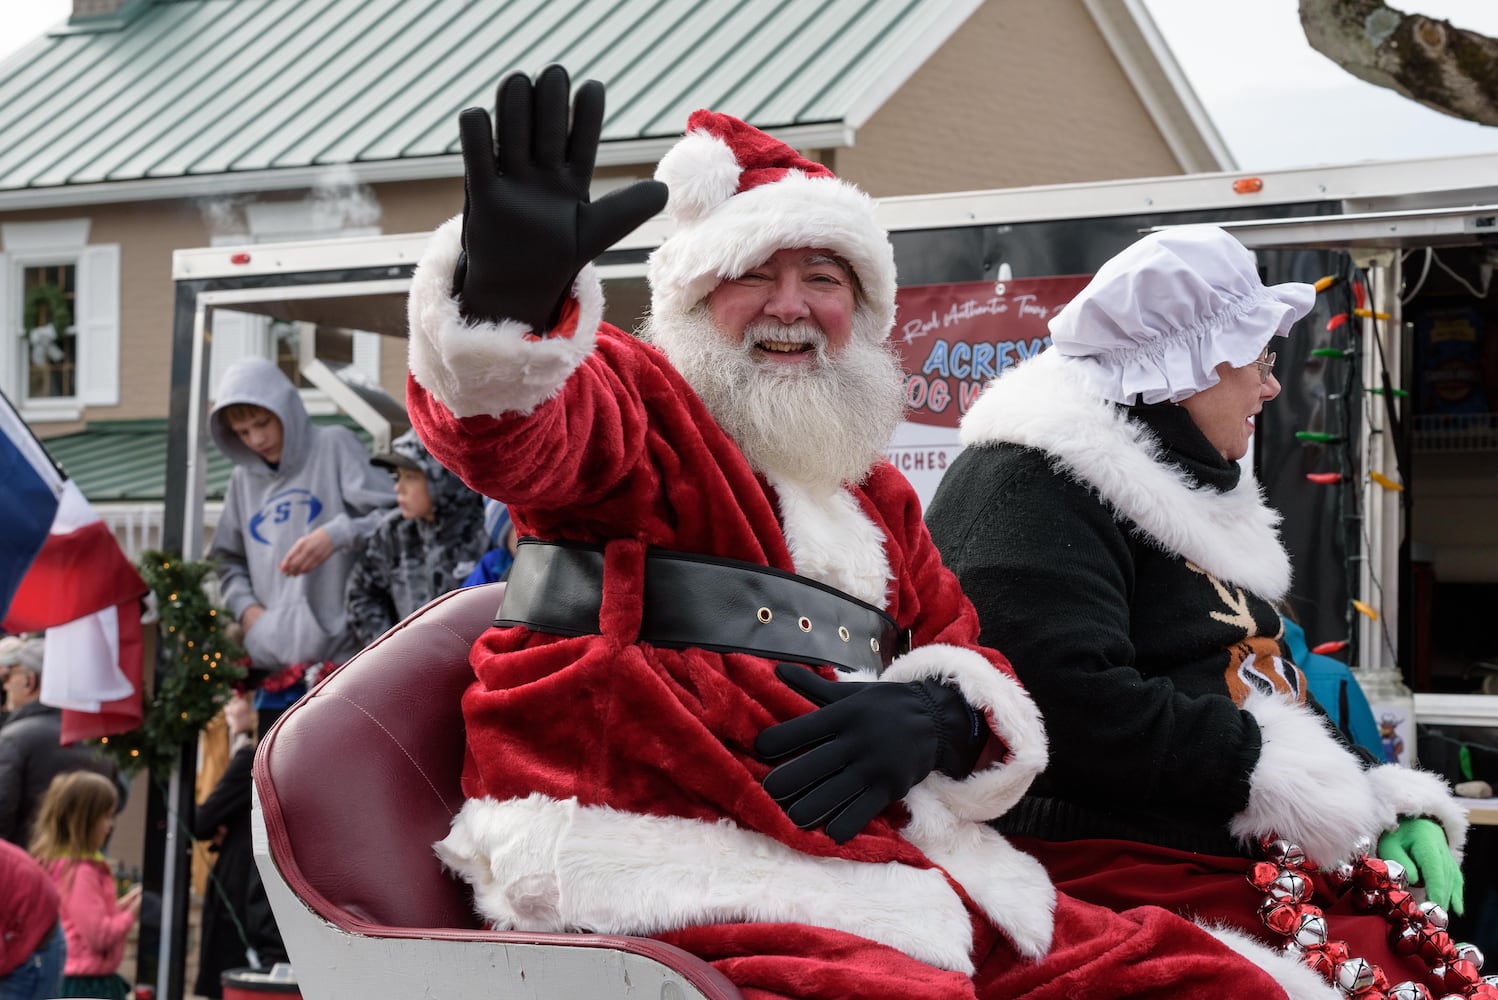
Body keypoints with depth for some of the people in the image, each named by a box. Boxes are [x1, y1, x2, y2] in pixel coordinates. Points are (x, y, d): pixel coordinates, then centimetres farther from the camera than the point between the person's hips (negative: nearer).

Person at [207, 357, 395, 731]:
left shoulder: (334, 447, 1)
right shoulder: (244, 478, 17)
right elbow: (228, 560, 22)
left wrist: (337, 535, -24)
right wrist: (245, 605, 2)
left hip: (339, 656, -6)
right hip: (275, 665, 6)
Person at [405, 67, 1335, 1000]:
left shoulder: (879, 498, 29)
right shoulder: (643, 405, 7)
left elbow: (972, 663, 23)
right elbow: (524, 433, -17)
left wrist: (933, 718, -4)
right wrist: (508, 297, -42)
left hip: (883, 872, 8)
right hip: (671, 874, -7)